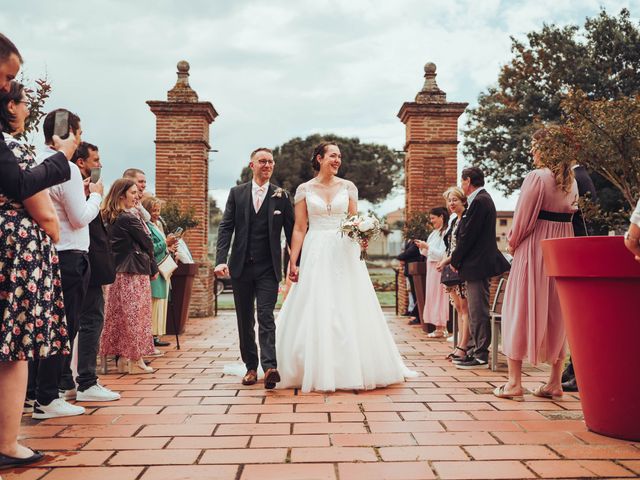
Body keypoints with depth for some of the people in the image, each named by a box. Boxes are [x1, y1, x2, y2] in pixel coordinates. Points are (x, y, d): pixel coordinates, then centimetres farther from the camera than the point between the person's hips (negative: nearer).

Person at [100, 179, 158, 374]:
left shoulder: (111, 219, 11)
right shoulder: (129, 218, -14)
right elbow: (147, 243, -7)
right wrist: (154, 268, 6)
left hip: (118, 273, 8)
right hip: (135, 273, -8)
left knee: (120, 316, 11)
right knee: (135, 317, -1)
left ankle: (122, 358, 18)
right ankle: (135, 360, 6)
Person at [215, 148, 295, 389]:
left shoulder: (281, 196, 3)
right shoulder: (237, 193, 5)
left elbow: (291, 232, 4)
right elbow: (226, 228, -1)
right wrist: (220, 260, -13)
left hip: (268, 268, -2)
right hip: (241, 267, 2)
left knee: (266, 317, -12)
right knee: (245, 320, 9)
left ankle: (270, 367, -18)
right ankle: (251, 367, 20)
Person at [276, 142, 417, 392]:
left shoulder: (348, 187, 8)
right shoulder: (305, 189, 4)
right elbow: (299, 228, 2)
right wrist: (292, 262, -4)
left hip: (344, 254, 1)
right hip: (316, 255, -1)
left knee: (349, 312, 1)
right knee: (315, 313, -1)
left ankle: (352, 369, 13)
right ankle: (317, 372, 10)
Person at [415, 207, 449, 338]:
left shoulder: (445, 233, -14)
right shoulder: (435, 233, 14)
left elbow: (442, 254, -19)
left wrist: (427, 246, -17)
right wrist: (422, 247, 3)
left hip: (439, 269, -9)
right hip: (432, 268, 9)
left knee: (438, 296, -4)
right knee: (432, 296, 9)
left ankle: (441, 328, 3)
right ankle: (439, 327, 14)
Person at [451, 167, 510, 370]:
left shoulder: (479, 201, -16)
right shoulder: (482, 199, 17)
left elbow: (468, 235, -18)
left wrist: (455, 260, -9)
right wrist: (456, 258, 13)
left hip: (477, 264, -11)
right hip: (478, 264, 11)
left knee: (478, 310, -6)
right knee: (476, 310, 15)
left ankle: (481, 356, -1)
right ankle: (477, 351, 22)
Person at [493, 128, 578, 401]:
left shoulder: (537, 177, -11)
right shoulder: (571, 181, 9)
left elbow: (523, 217, -11)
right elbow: (570, 214, 12)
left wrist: (513, 243, 4)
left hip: (534, 246, -6)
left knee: (521, 310, 1)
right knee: (557, 312, 10)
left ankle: (514, 382, 2)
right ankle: (555, 382, 13)